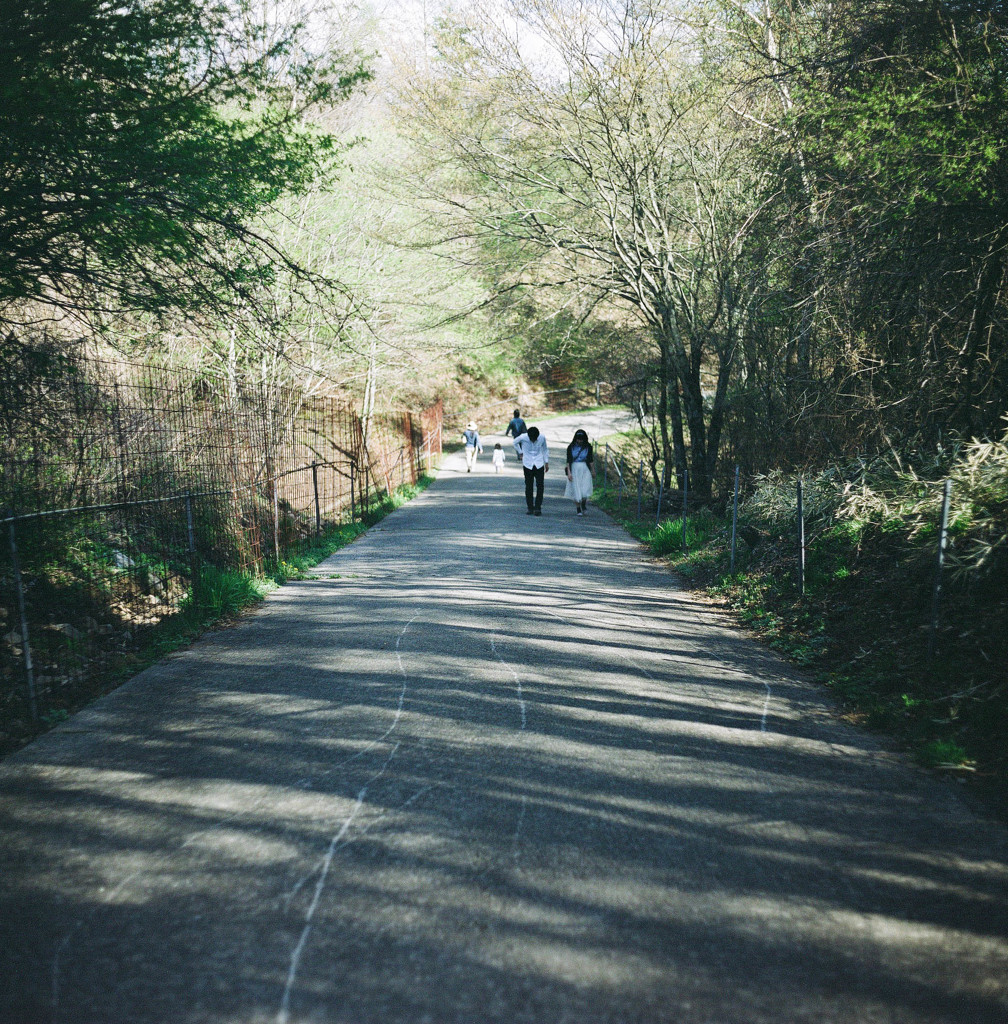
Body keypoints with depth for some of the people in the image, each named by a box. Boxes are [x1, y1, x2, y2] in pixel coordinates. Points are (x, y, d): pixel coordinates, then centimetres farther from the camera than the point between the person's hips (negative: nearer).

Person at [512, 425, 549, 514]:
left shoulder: (542, 438, -9)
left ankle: (538, 507, -3)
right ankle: (530, 508, 14)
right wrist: (520, 453, 7)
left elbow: (545, 449, 10)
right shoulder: (523, 437, -12)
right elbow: (515, 442, 11)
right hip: (527, 465, 0)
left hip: (539, 465, 0)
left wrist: (546, 462, 11)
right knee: (529, 487, 4)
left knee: (540, 486, -8)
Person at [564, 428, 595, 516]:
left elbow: (591, 460, 8)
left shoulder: (588, 447, 1)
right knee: (576, 491, -1)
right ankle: (578, 509, 10)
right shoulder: (571, 447, -1)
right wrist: (569, 472, -8)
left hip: (585, 470, 0)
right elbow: (568, 461, -1)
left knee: (585, 490, -10)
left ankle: (584, 505, 17)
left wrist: (593, 471, 12)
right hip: (574, 470, 0)